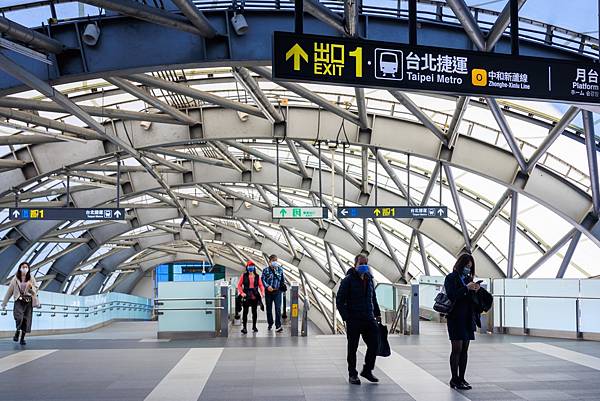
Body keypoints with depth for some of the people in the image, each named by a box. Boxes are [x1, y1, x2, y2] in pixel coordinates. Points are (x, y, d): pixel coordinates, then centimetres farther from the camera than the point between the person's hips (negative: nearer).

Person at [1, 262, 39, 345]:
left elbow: (36, 290, 11)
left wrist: (31, 287, -13)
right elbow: (9, 291, 8)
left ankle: (22, 338, 11)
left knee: (26, 320, 0)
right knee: (19, 317, -23)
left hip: (28, 301, 1)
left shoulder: (31, 279, 7)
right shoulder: (15, 279, 5)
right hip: (19, 301, -1)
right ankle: (17, 332, 2)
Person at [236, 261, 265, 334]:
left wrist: (262, 292, -9)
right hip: (246, 296, -2)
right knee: (245, 311, -4)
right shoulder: (244, 276, 0)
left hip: (255, 296, 2)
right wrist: (241, 292, -8)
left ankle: (254, 326, 21)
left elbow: (261, 285, 7)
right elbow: (239, 285, 4)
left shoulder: (257, 276, 6)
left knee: (254, 311, 9)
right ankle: (244, 327, 0)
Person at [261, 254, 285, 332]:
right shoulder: (265, 270, 0)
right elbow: (263, 280, -4)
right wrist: (267, 286, -18)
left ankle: (278, 326, -13)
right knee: (269, 308, 11)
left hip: (277, 292, 0)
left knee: (278, 308, -11)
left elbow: (282, 279, 14)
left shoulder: (280, 269, 5)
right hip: (268, 292, 0)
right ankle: (270, 323, 29)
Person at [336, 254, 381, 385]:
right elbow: (339, 300, -8)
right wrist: (346, 317, -15)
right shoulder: (348, 280, -7)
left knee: (374, 344, 1)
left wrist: (377, 314, 17)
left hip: (369, 319, 5)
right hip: (354, 320, -5)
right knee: (353, 347, 4)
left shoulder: (369, 279, 12)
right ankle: (352, 374, 16)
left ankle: (367, 370, 19)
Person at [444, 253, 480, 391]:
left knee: (465, 349, 7)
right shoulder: (451, 278, -3)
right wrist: (466, 288, -18)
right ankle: (454, 380, -1)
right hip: (456, 318, -7)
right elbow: (451, 296, -16)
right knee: (457, 349, -6)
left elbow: (472, 299, 17)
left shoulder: (468, 278, 15)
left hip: (468, 318, 7)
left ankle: (461, 379, 13)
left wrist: (475, 291, -2)